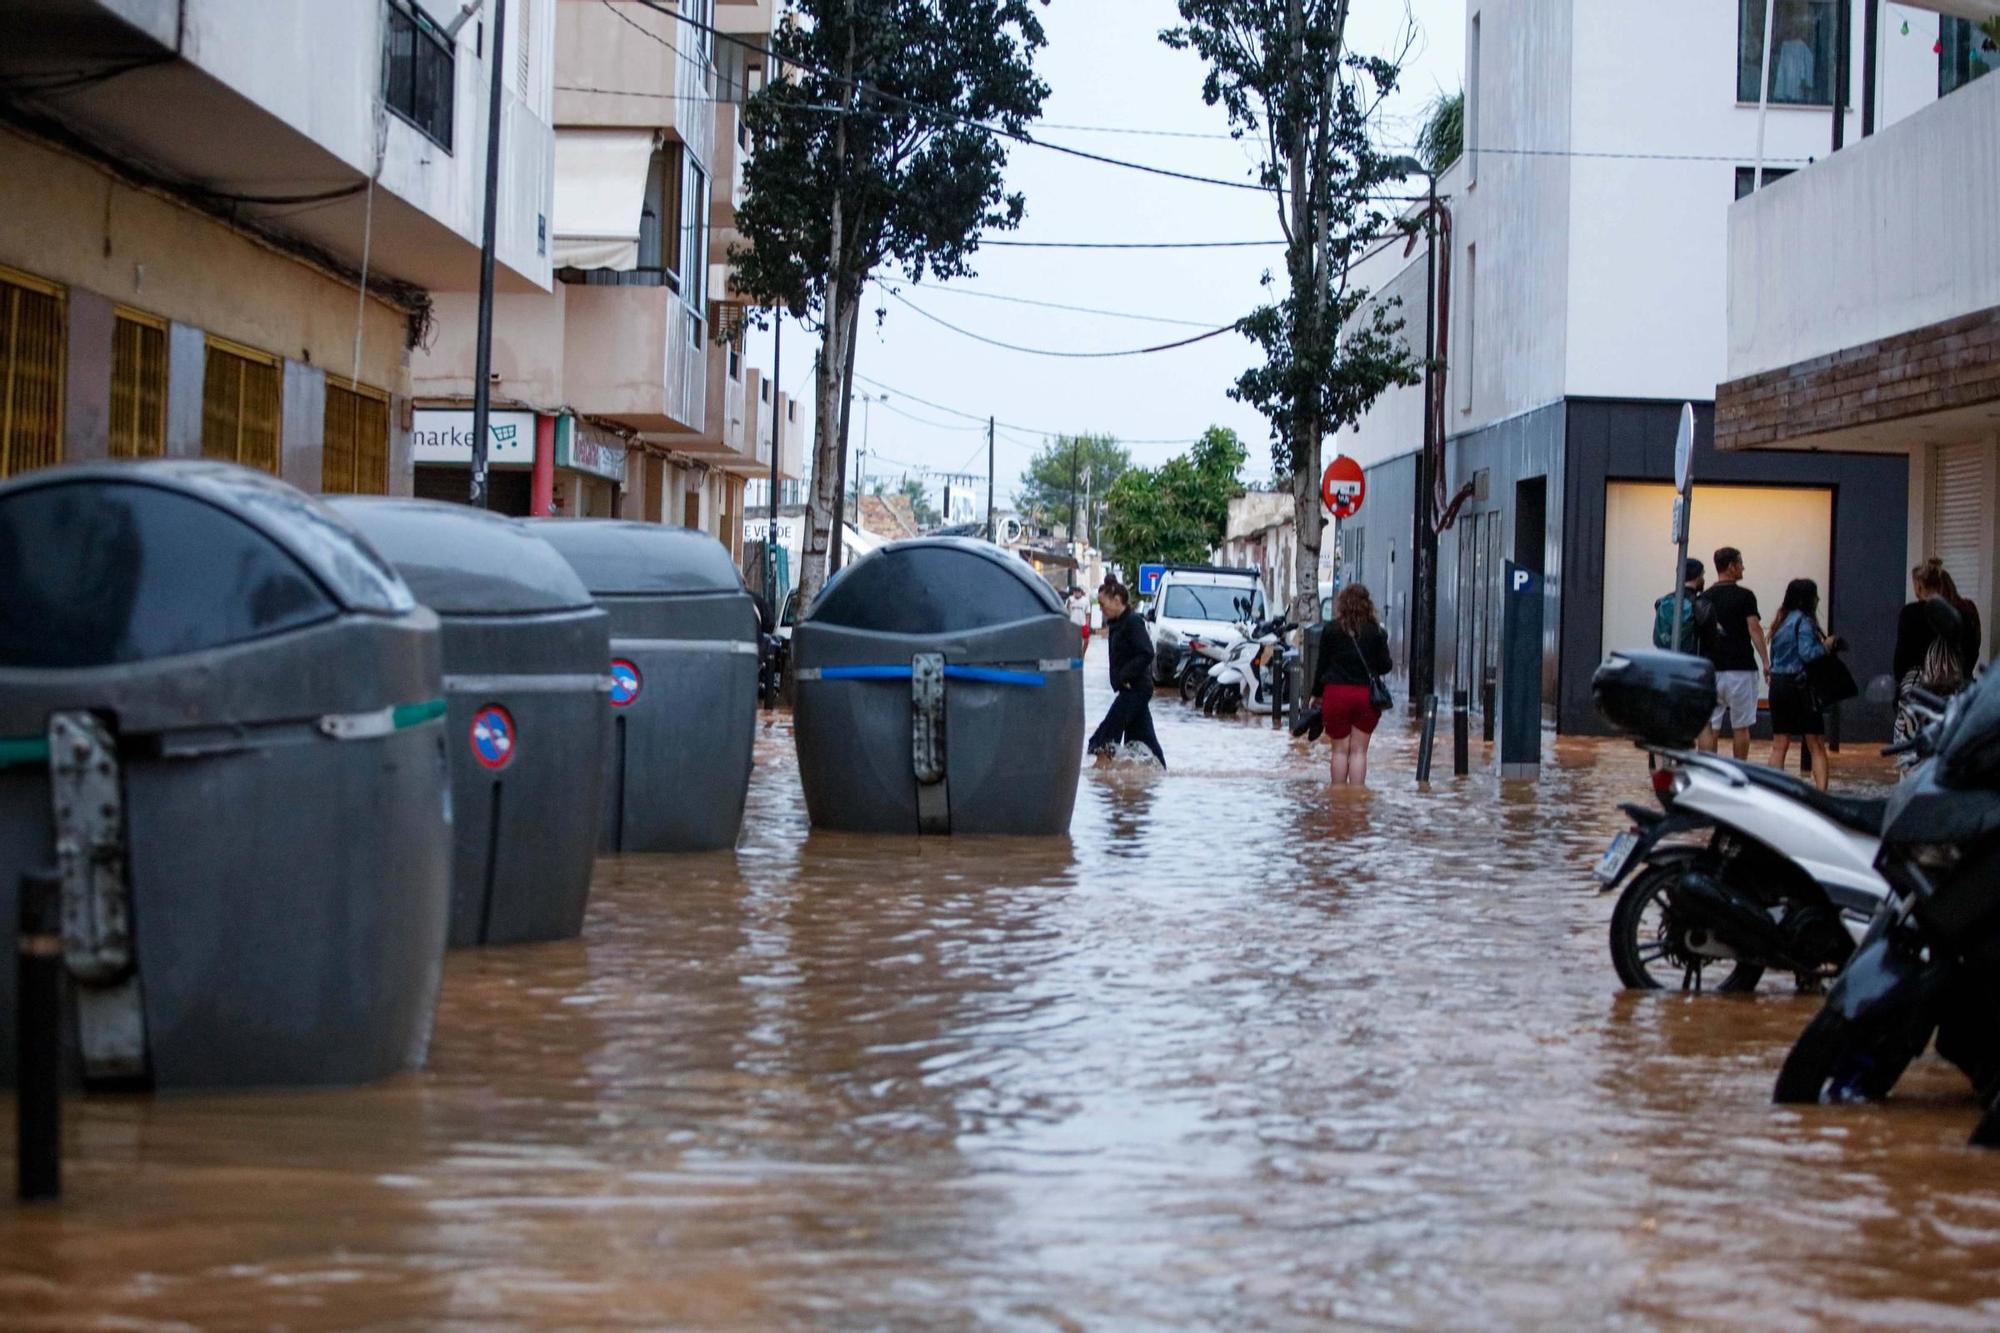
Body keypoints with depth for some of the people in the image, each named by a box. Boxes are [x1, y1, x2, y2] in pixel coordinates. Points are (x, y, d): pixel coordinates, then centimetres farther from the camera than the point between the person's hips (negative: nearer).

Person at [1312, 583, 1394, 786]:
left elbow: (1322, 664, 2)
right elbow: (1385, 666, 3)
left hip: (1336, 693, 0)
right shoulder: (1376, 632, -1)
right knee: (1359, 750, 6)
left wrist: (1316, 693, 12)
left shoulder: (1331, 629, -1)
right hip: (1366, 695, 1)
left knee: (1340, 750, 8)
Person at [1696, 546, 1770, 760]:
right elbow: (1754, 630, -12)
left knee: (1708, 726, 3)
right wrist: (1766, 663, -12)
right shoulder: (1744, 596, -5)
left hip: (1710, 670, 3)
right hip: (1740, 669, -3)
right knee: (1740, 727, 6)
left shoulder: (1704, 599, 8)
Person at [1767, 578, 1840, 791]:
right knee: (1817, 746, -2)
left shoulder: (1781, 622, 15)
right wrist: (1826, 646, -6)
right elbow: (1807, 653, -20)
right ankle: (1821, 792, -11)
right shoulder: (1804, 621, -9)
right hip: (1799, 685, -7)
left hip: (1778, 684, 7)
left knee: (1779, 745, 8)